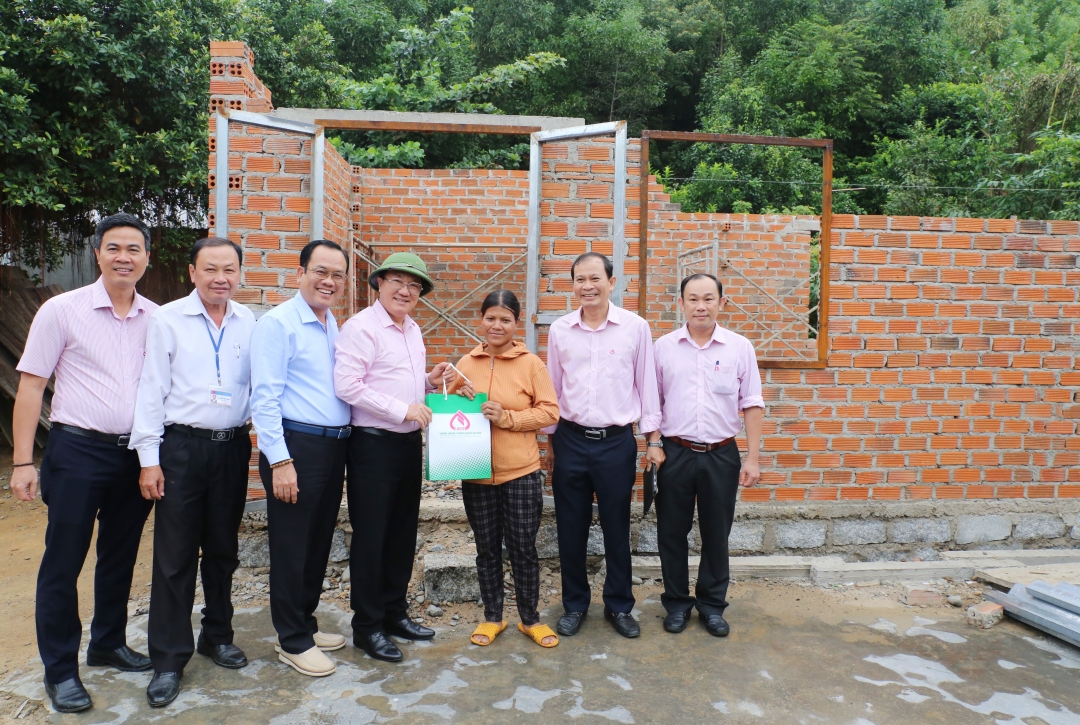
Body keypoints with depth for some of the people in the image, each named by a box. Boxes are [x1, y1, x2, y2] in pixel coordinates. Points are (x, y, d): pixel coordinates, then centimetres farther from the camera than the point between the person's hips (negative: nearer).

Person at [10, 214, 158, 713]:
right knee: (63, 563, 6)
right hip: (77, 451, -3)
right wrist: (23, 462, -8)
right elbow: (31, 386, -5)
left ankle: (108, 644, 35)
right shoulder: (62, 310, -6)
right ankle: (59, 669, 22)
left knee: (120, 557, 16)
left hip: (135, 454, 4)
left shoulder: (156, 318, 3)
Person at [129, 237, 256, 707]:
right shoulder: (168, 320, -4)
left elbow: (257, 384, 7)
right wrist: (149, 458, -6)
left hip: (232, 446, 3)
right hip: (182, 446, -3)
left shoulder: (249, 323, 3)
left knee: (222, 549, 15)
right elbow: (152, 389, -4)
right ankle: (169, 659, 16)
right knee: (175, 556, 3)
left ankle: (217, 636, 33)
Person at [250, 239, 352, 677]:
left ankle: (305, 622, 33)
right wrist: (280, 461, -19)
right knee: (291, 547, 3)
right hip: (296, 445, -8)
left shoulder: (333, 327, 15)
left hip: (333, 446, 8)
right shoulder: (278, 323, -9)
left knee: (319, 542, 16)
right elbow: (265, 396, -15)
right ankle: (292, 641, 17)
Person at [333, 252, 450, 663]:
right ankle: (367, 626, 17)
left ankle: (394, 612, 31)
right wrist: (402, 410, -21)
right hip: (374, 444, -8)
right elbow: (347, 386, -21)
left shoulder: (413, 330, 14)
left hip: (409, 442, 8)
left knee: (403, 533, 16)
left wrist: (429, 381, 4)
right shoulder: (362, 327, -12)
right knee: (371, 537, 3)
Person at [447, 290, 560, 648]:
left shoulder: (531, 364, -5)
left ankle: (530, 618, 27)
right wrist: (459, 399, -8)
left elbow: (550, 411, -8)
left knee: (523, 548, 8)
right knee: (487, 548, 15)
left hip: (521, 472, -3)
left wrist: (507, 417, -18)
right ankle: (492, 617, 32)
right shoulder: (466, 363, 4)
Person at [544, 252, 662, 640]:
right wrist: (550, 442, 10)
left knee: (617, 528, 10)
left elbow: (646, 384, 2)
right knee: (571, 530, 10)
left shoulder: (636, 327, -3)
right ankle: (574, 604, 28)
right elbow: (552, 389, 9)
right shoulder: (559, 330, 2)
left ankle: (619, 605, 28)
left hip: (617, 442, -1)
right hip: (571, 440, 2)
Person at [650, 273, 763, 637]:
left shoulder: (740, 347, 0)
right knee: (672, 532, 10)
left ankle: (712, 604, 30)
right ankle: (677, 602, 28)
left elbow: (752, 405, 1)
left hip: (722, 455, 0)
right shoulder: (663, 346, 1)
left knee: (716, 534, 11)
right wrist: (653, 445, -4)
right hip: (675, 453, 0)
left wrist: (752, 458, -3)